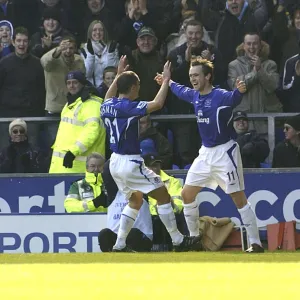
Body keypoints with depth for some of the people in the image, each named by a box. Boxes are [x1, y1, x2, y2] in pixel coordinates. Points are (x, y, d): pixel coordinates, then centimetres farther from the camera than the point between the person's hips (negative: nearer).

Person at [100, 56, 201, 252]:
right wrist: (166, 80, -18)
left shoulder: (108, 106, 5)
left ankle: (120, 245, 17)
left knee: (135, 200, 23)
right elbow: (157, 104, -29)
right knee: (163, 196, 1)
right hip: (130, 163, -9)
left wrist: (119, 75, 37)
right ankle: (178, 241, 5)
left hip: (115, 162, 9)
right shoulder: (129, 108, -20)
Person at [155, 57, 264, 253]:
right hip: (206, 153, 8)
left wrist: (240, 91, -63)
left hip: (225, 152, -8)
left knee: (239, 199, -9)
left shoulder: (221, 96, -18)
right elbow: (181, 91, 27)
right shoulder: (195, 96, 4)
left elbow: (234, 98, -41)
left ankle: (256, 244, -6)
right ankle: (194, 237, 26)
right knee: (187, 195, 10)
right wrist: (168, 82, 45)